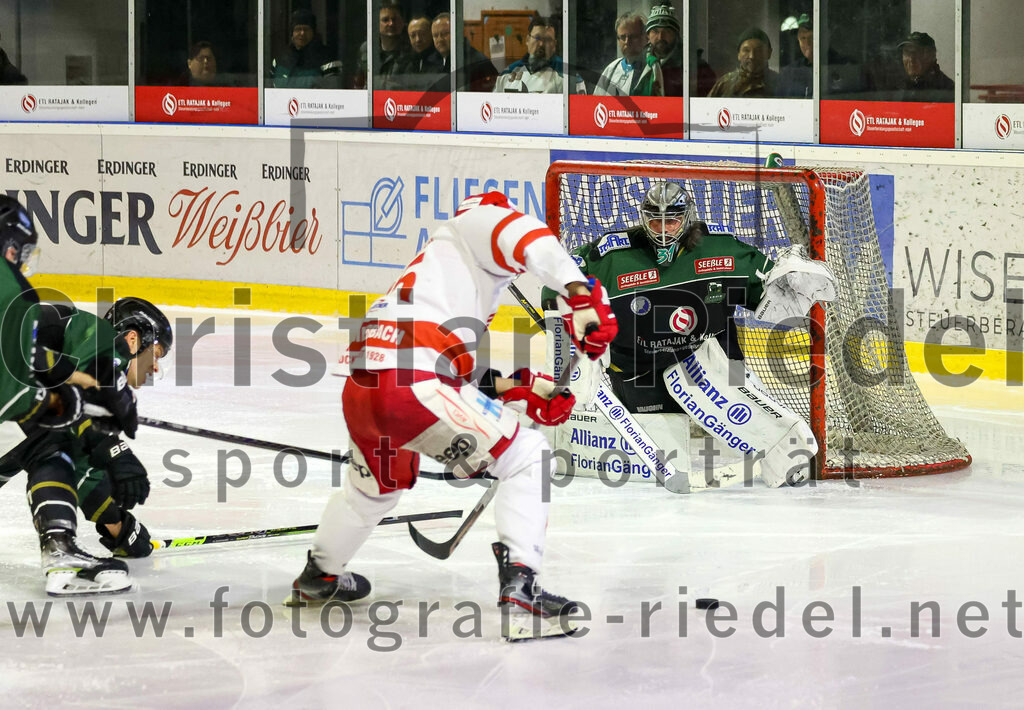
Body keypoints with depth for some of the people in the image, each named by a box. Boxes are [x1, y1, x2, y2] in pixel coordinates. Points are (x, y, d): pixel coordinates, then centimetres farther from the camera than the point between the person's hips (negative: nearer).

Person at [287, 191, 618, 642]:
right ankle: (519, 590, -12)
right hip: (414, 385, -9)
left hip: (360, 386, 9)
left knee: (376, 485, 37)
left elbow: (463, 370, 28)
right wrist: (581, 295, -23)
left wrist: (524, 388, 20)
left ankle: (318, 578, 58)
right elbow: (529, 238, -14)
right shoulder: (475, 219, 10)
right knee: (528, 456, 0)